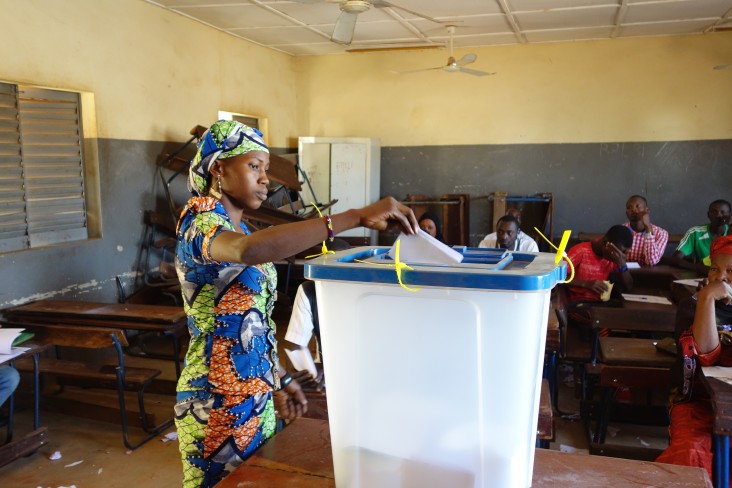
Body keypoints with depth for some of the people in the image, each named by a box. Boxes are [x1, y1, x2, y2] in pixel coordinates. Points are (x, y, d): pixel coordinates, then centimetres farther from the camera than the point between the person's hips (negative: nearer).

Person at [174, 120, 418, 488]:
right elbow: (250, 250, -43)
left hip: (255, 395, 8)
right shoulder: (201, 224, -18)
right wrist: (356, 217, -44)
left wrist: (278, 378, 13)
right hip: (218, 401, -8)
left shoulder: (235, 228, 10)